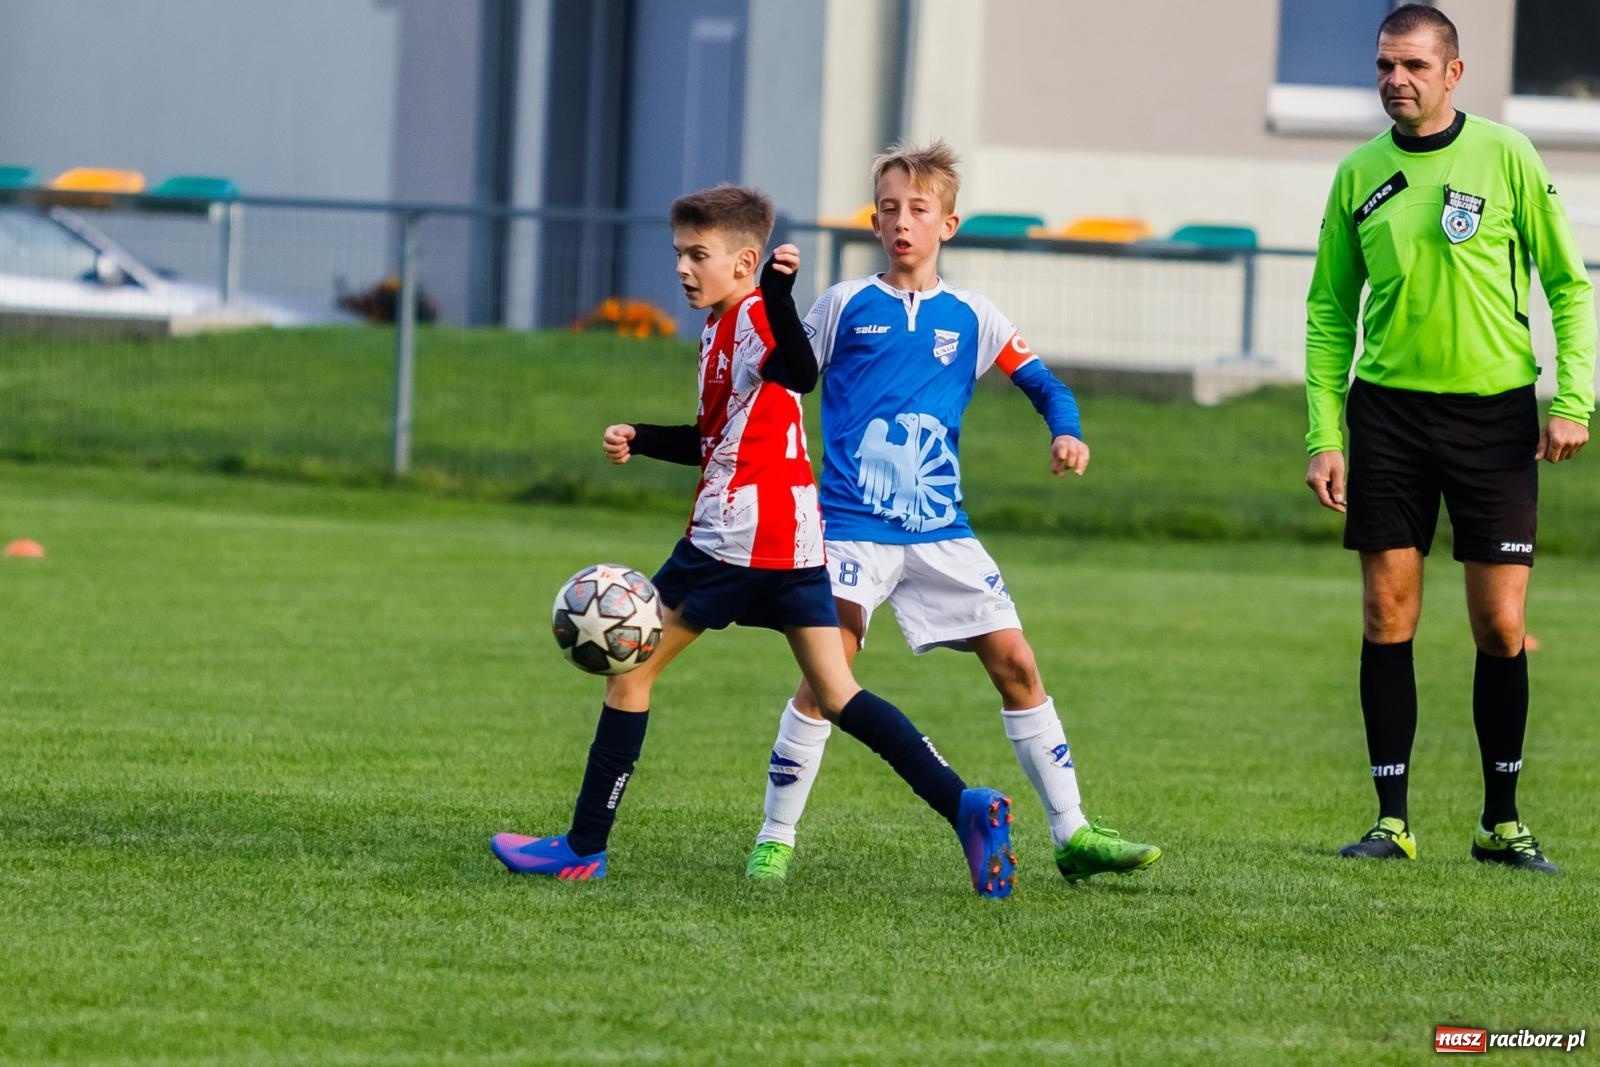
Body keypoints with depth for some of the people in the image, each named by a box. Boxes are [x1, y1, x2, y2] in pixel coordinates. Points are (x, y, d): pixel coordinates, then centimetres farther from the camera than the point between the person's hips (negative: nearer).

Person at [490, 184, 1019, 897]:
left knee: (629, 672, 1)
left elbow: (799, 374, -33)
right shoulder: (720, 329, 20)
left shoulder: (754, 317, -11)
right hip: (794, 540, 10)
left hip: (737, 536, -10)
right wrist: (640, 440, 18)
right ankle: (965, 805, -8)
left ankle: (584, 848, 5)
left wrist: (779, 297, -47)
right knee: (834, 694, 6)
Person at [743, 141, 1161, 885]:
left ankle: (1072, 833, 7)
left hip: (941, 531, 3)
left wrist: (1066, 432, -6)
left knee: (1015, 663, 0)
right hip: (852, 527, -3)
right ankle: (775, 841, -2)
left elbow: (1041, 383, 10)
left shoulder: (970, 318, 8)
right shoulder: (844, 306, 3)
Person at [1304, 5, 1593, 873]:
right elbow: (1329, 312, 11)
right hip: (1387, 410, 2)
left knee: (1501, 626, -1)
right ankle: (1392, 821, 5)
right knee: (1386, 619, -1)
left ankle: (1502, 822, 12)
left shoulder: (1506, 158, -2)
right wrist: (1323, 433, 2)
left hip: (1494, 411, -2)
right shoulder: (1359, 175, 5)